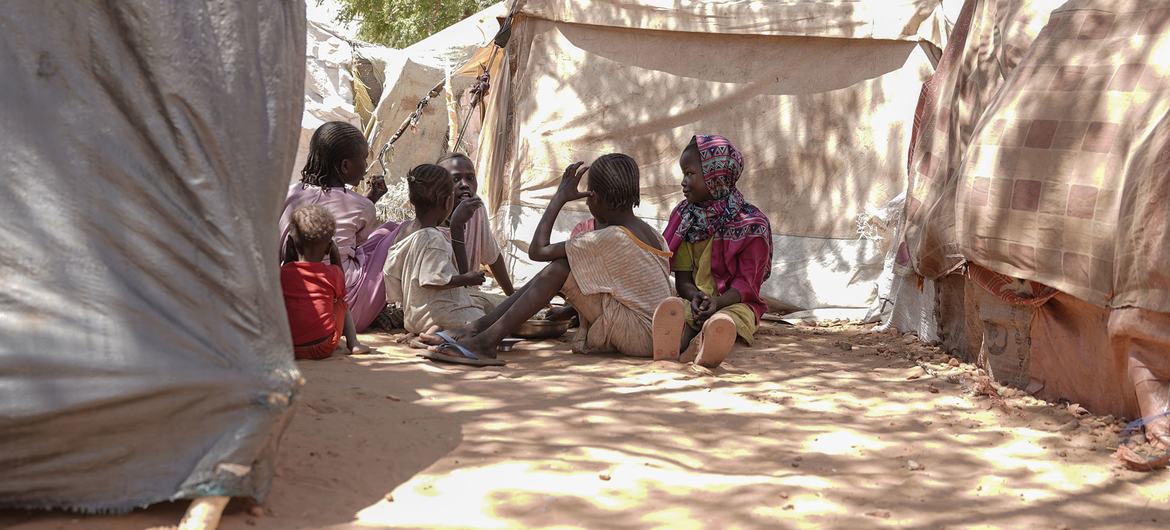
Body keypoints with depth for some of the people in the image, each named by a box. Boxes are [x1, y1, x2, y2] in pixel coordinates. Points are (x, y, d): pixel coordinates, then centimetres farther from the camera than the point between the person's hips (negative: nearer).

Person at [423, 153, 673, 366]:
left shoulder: (610, 239, -17)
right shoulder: (652, 235, 10)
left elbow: (537, 250, -12)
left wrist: (559, 198, -4)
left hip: (640, 335, -9)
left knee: (560, 267, -12)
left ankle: (487, 341, -13)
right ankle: (474, 330, 3)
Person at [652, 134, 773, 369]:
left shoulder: (751, 223, -1)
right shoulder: (685, 217, 13)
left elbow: (746, 283, -6)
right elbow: (682, 279, 8)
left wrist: (718, 301, -27)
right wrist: (695, 296, -16)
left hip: (732, 302, -2)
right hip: (695, 300, 2)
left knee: (723, 320, -39)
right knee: (671, 308, -34)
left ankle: (699, 348, -71)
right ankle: (674, 342, -67)